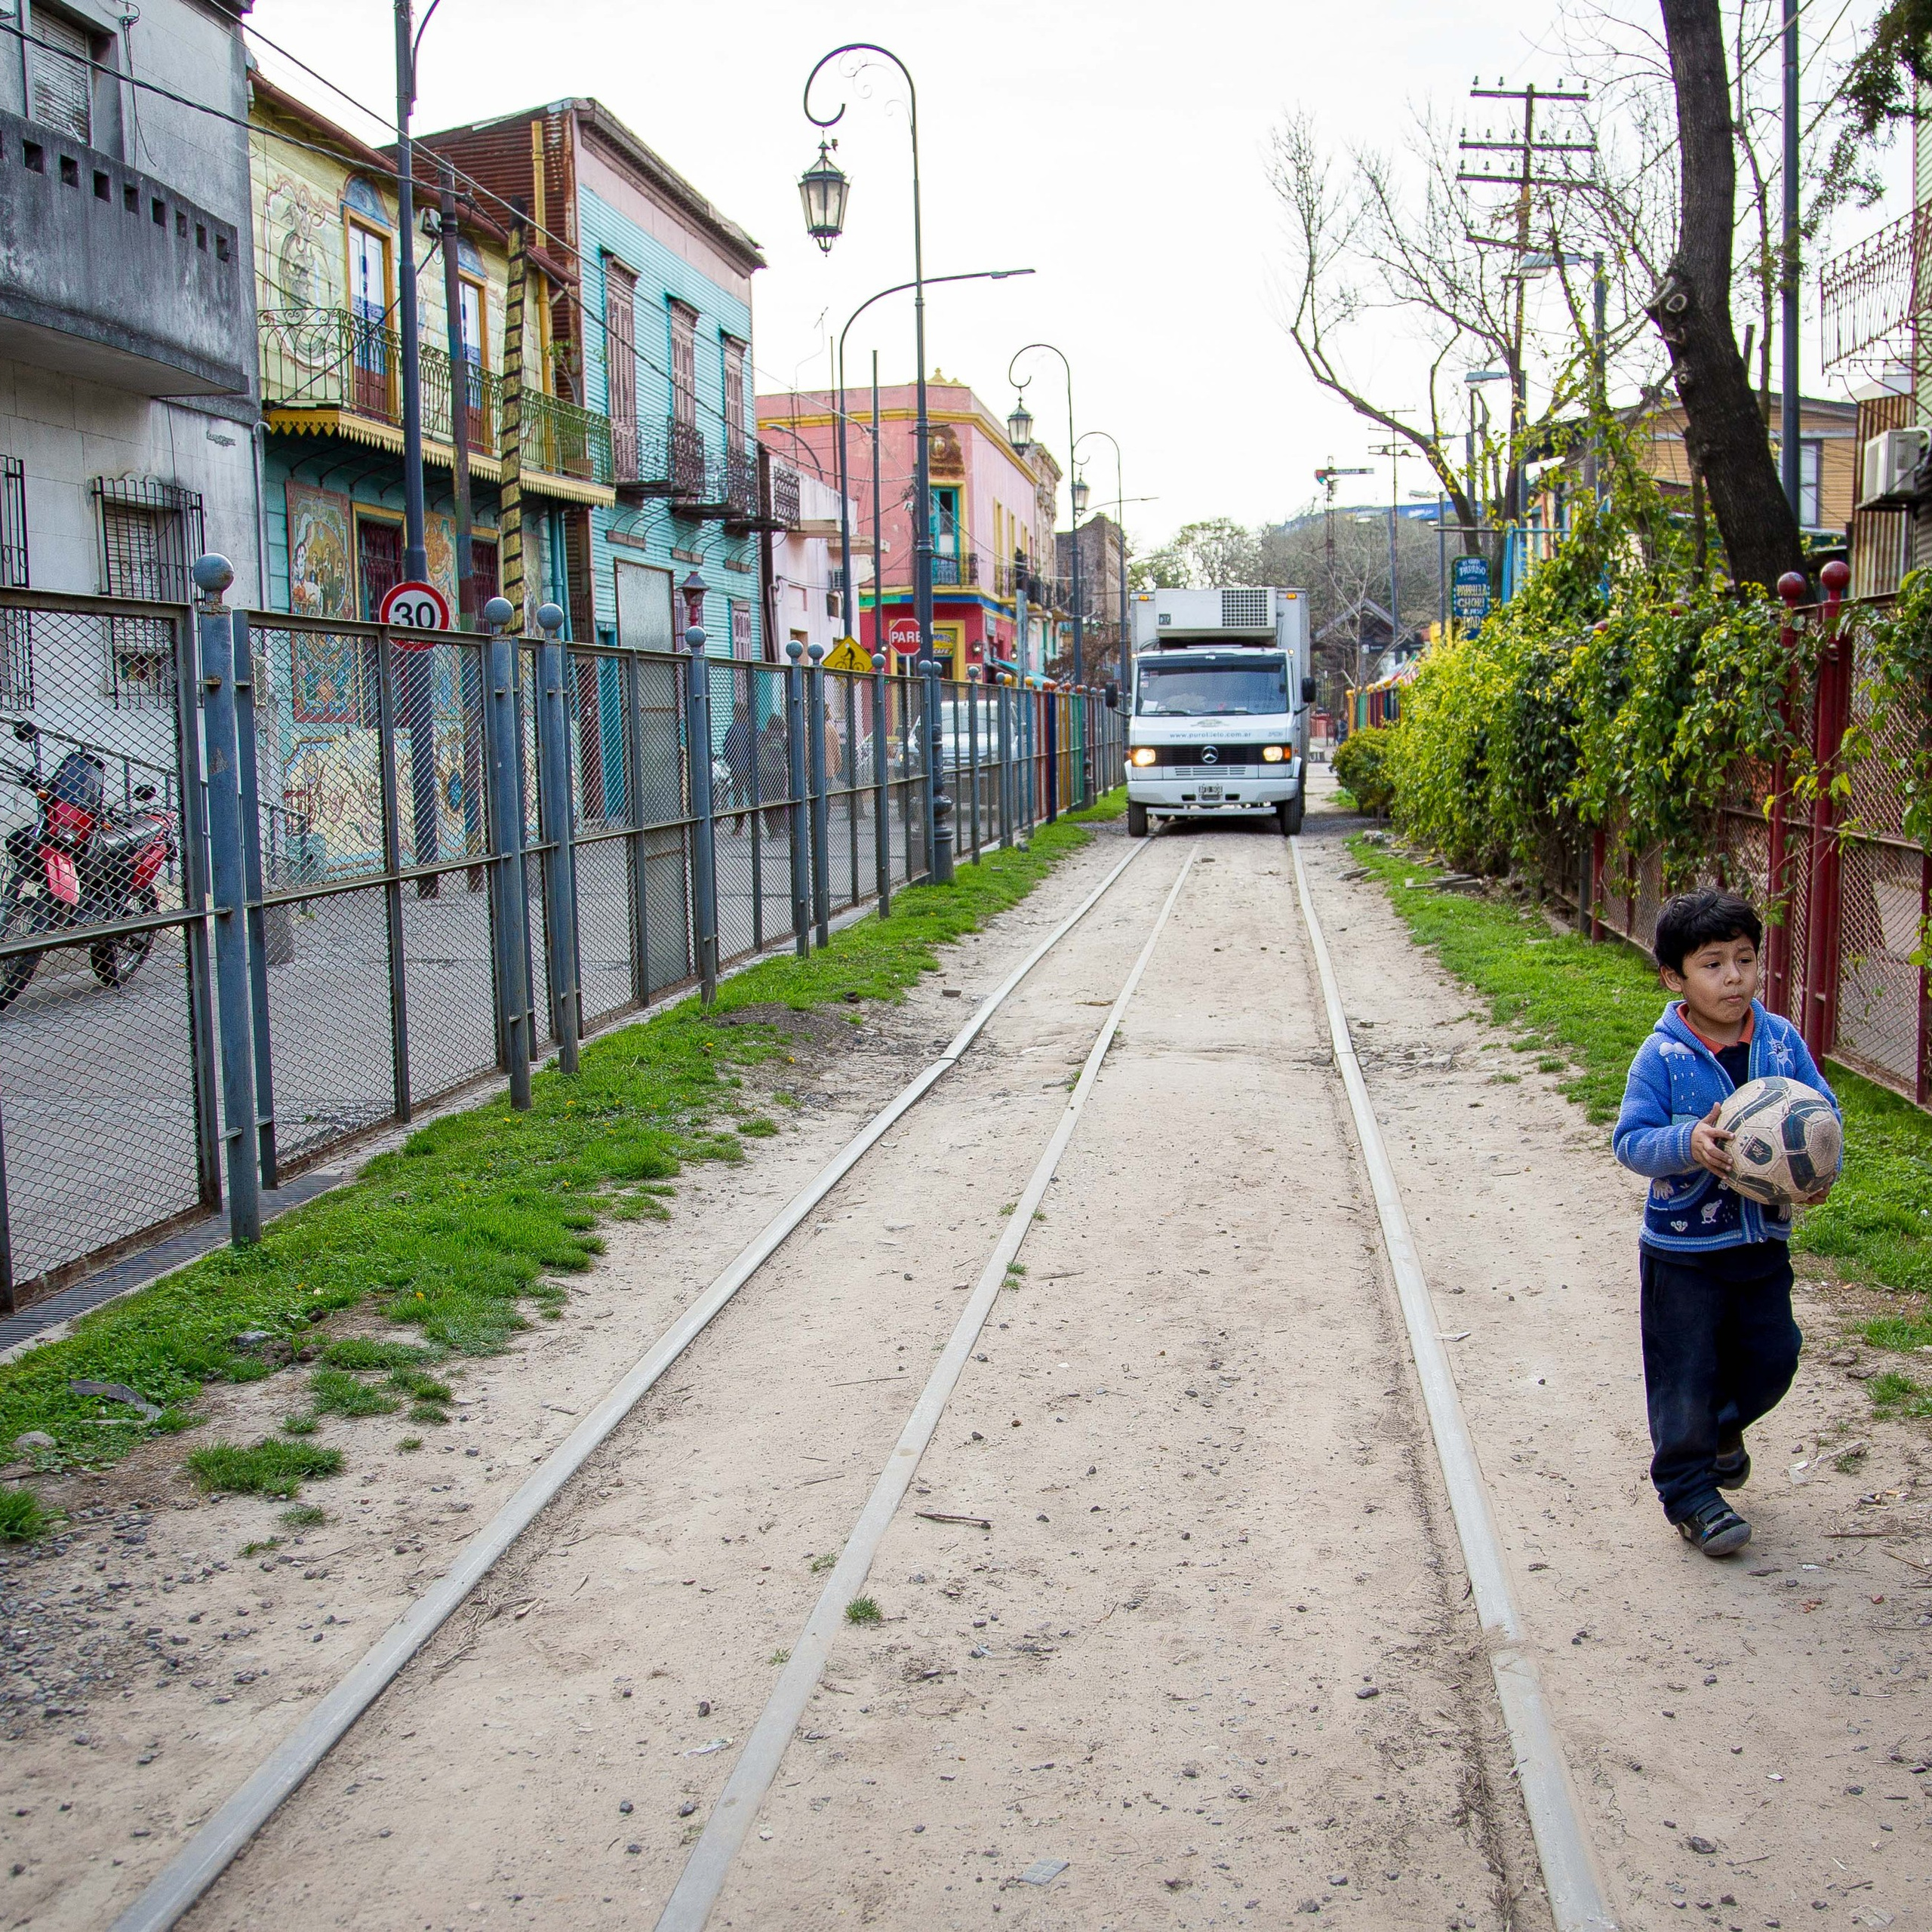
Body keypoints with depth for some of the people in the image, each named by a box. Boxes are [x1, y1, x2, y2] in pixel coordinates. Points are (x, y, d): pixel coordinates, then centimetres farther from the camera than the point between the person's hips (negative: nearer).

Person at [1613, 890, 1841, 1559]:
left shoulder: (1781, 1040, -3)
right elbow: (1631, 1141, -17)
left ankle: (1723, 1421, 46)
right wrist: (1687, 1143, -35)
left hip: (1763, 1241, 4)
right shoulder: (1662, 1057, -15)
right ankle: (1688, 1491, 22)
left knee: (1773, 1357, 15)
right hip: (1683, 1250, -4)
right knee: (1685, 1374, 4)